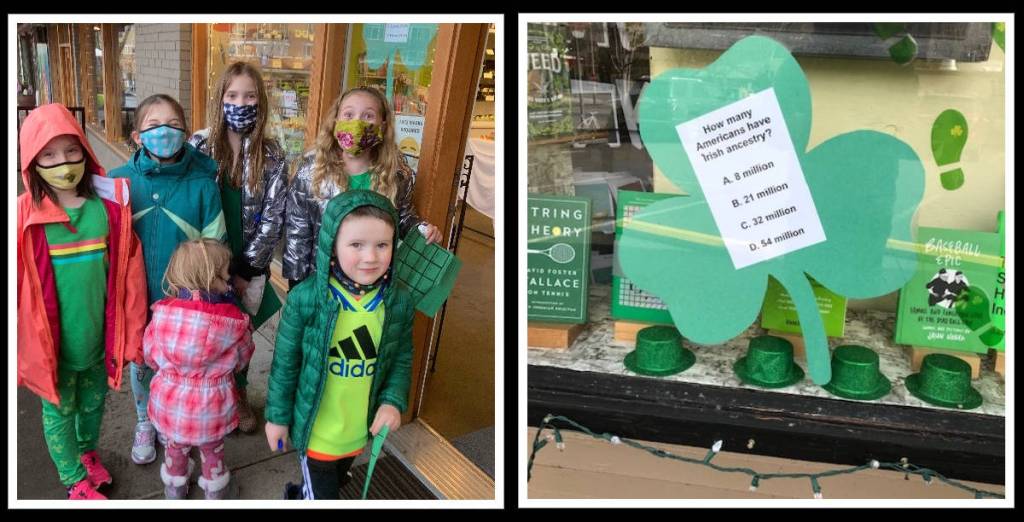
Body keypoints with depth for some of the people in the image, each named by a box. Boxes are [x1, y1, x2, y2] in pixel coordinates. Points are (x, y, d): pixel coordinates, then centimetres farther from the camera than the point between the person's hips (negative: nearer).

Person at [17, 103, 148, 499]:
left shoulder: (110, 206, -9)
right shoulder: (25, 215, -16)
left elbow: (129, 275, -5)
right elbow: (17, 285, -9)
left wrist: (129, 333, -2)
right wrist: (26, 344, -6)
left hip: (99, 333, 2)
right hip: (52, 339, -2)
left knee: (94, 401, 24)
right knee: (59, 410, 17)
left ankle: (87, 453, 51)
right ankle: (75, 479, 39)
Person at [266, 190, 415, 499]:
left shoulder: (399, 302, -13)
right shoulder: (306, 299, -22)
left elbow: (402, 359, 0)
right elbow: (285, 363, -10)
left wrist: (393, 401, -15)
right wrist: (278, 416, -3)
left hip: (361, 429, 4)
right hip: (315, 429, -4)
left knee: (336, 484, 29)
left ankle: (299, 495, 58)